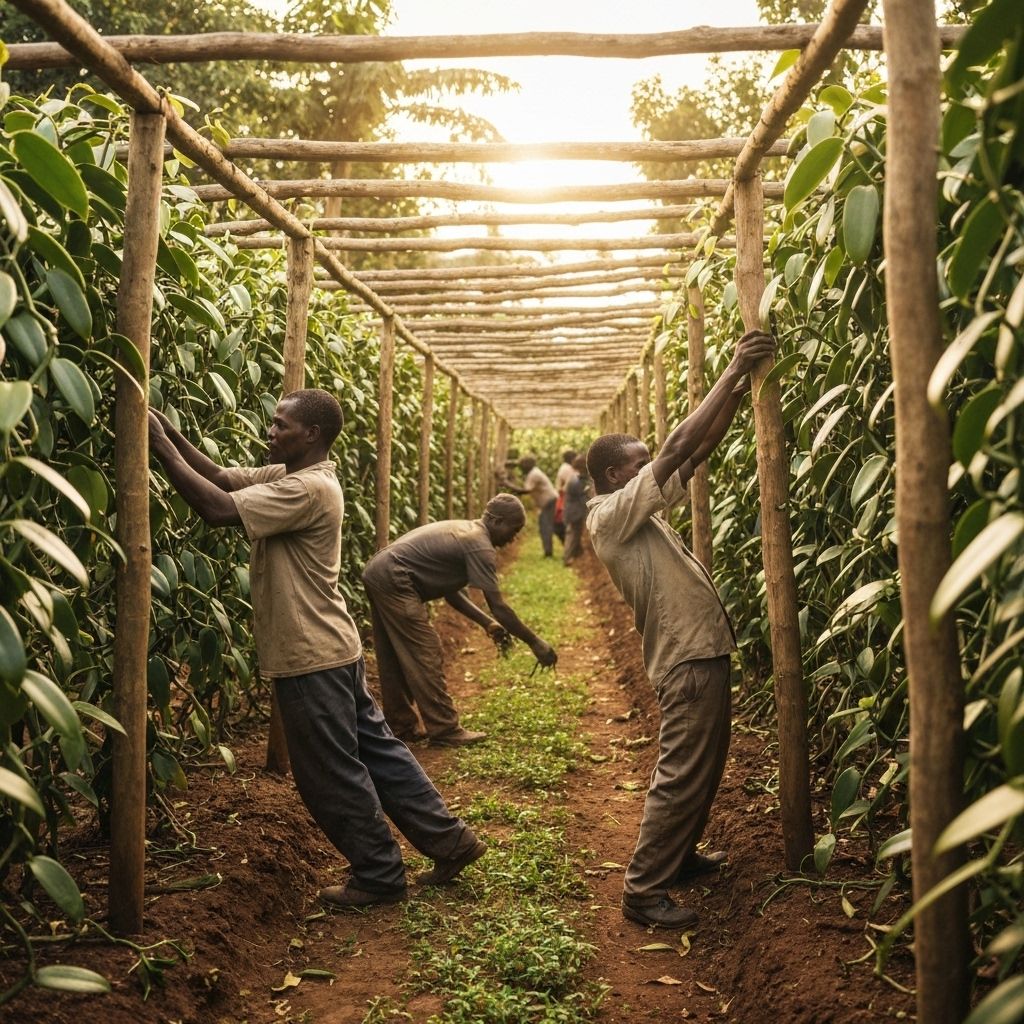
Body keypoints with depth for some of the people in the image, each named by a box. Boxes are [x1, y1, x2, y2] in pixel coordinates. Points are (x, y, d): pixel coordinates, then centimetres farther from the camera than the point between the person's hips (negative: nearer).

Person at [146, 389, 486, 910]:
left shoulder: (308, 489, -22)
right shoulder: (289, 475, 8)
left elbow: (217, 507, -29)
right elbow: (224, 477, 6)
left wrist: (161, 447, -22)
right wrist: (173, 435, -4)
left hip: (312, 657, -10)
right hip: (330, 648, 10)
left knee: (333, 774, 4)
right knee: (374, 748, 17)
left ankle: (379, 876, 19)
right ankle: (448, 838, 26)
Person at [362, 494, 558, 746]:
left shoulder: (465, 531, 17)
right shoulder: (480, 546, -12)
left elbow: (450, 590, 19)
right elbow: (498, 606, -13)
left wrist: (487, 623, 17)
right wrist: (535, 642, -5)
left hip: (378, 574, 10)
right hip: (394, 581, -10)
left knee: (395, 659, 16)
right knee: (426, 658, -4)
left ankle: (402, 725, 25)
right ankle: (445, 730, 2)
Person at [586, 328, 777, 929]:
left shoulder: (638, 512, 13)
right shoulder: (611, 515, -15)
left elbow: (699, 453, 11)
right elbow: (679, 447, -20)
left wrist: (739, 391, 1)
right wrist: (734, 370, -17)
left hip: (701, 651, 10)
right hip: (689, 658, -10)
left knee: (705, 767, 20)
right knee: (682, 777, -6)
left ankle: (679, 855, 34)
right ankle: (644, 891, 3)